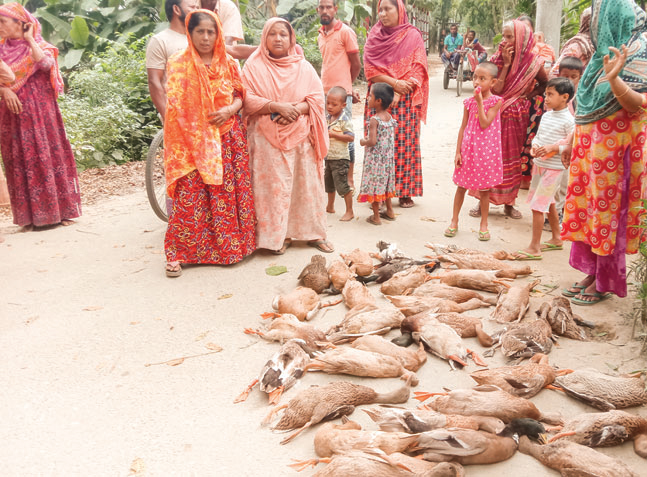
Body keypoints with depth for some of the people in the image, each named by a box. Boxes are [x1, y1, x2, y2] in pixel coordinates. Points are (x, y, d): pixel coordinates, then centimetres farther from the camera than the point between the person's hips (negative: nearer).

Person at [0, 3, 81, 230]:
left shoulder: (39, 46, 1)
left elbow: (46, 63, -21)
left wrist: (29, 39, -9)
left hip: (38, 111, -4)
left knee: (46, 156, -3)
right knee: (19, 162, 3)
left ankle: (58, 211, 6)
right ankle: (29, 216, 9)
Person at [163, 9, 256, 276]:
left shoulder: (228, 64, 10)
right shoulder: (179, 65, 1)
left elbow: (240, 94, 14)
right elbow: (176, 106, 0)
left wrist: (230, 109, -9)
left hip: (228, 137, 3)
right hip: (193, 141, -3)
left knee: (230, 192, 4)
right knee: (190, 196, -7)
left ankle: (231, 244, 19)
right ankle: (178, 253, 1)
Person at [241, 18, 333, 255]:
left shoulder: (303, 66, 10)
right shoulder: (254, 66, 3)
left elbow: (317, 97, 3)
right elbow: (247, 99, -7)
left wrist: (297, 109, -15)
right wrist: (277, 106, -19)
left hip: (301, 135, 2)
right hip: (268, 138, -2)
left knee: (307, 183, 4)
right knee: (274, 186, -2)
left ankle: (312, 232, 16)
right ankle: (279, 235, 9)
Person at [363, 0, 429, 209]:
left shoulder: (413, 36, 3)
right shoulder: (374, 36, 9)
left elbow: (417, 68, -3)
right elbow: (370, 69, 1)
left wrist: (398, 93, -14)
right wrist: (394, 83, -13)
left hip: (405, 100, -2)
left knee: (405, 143, -2)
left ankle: (405, 192, 5)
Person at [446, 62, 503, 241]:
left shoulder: (496, 101, -6)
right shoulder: (469, 102, 2)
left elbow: (484, 124, -17)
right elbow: (463, 127, 3)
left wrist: (480, 102, -18)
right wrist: (458, 152, 0)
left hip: (486, 151, -2)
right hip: (468, 149, 3)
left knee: (484, 189, 9)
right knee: (461, 186, 9)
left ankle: (483, 225, 22)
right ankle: (454, 221, 23)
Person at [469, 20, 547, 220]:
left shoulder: (533, 62, -5)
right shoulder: (497, 59, -4)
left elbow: (545, 84, 12)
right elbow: (495, 89, -15)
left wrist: (530, 95, -3)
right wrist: (506, 64, -17)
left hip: (517, 117, 0)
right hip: (495, 115, 0)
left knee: (512, 159, 6)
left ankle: (508, 202, 17)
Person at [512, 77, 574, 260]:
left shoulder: (568, 120, -15)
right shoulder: (546, 115, 8)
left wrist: (553, 148, -24)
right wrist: (535, 145, -4)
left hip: (554, 168, -8)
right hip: (539, 165, 8)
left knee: (537, 206, -9)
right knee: (548, 203, 19)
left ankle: (534, 248, 0)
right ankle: (556, 239, 36)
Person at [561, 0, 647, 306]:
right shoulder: (606, 51, 15)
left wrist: (614, 78, -36)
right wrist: (572, 141, 19)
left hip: (613, 147, -8)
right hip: (590, 144, 8)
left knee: (607, 211, -2)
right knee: (587, 206, 8)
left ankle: (605, 283, 9)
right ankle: (591, 272, 18)